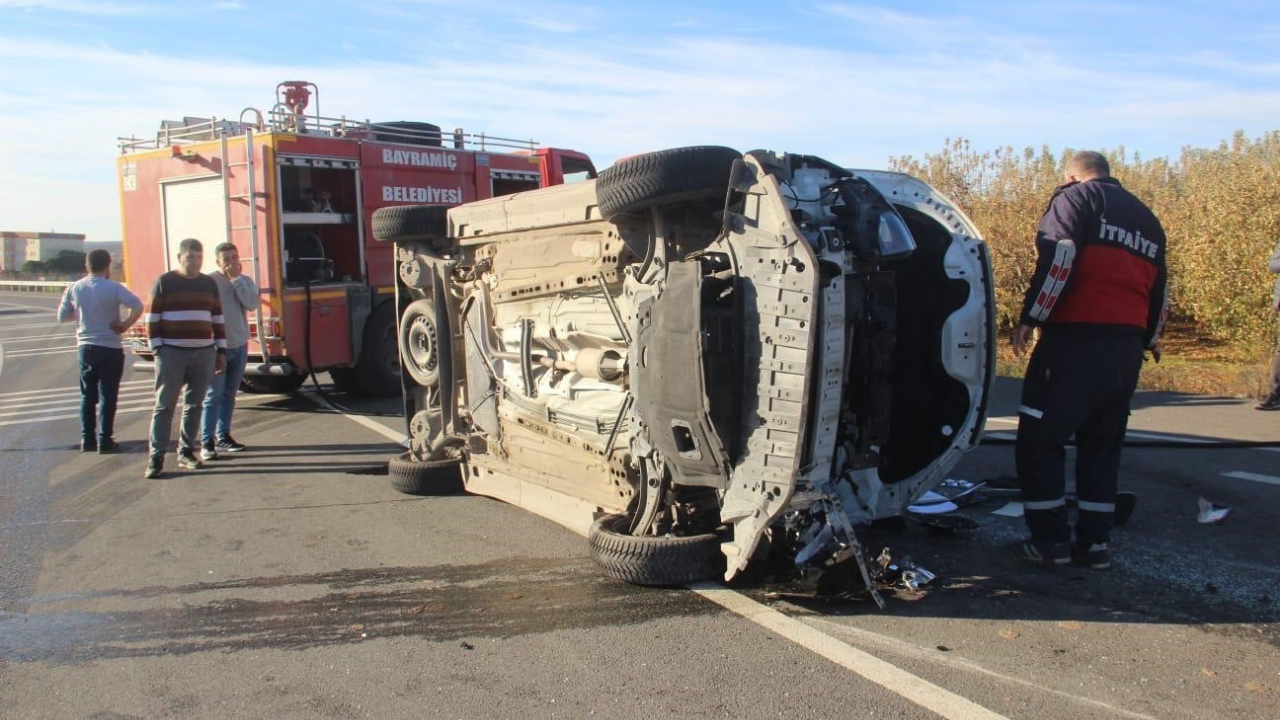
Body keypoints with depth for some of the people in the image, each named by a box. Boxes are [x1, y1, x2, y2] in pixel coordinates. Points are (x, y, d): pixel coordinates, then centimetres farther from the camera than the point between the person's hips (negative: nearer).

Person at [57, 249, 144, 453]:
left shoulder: (74, 288, 1)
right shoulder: (113, 288, -12)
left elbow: (62, 316, 8)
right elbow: (137, 305, -25)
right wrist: (126, 324, -14)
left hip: (85, 347, 4)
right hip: (110, 348, -4)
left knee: (87, 396, 13)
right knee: (107, 396, 2)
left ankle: (87, 439, 15)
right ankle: (104, 440, 2)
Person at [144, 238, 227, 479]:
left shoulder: (209, 284, 12)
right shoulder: (164, 282, 0)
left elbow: (218, 319, 15)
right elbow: (152, 318, -1)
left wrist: (221, 351, 11)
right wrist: (157, 349, -7)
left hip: (204, 353, 4)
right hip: (172, 353, -4)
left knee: (194, 405, 8)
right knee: (164, 405, -2)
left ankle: (186, 452, 18)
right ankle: (156, 458, 0)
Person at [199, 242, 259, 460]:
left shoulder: (245, 281, 6)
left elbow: (251, 304, -11)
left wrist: (236, 279, -13)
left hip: (239, 346, 5)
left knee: (229, 395, 12)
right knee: (214, 395, -6)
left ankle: (223, 436, 22)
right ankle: (207, 442, -2)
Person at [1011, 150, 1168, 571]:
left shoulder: (1075, 197, 2)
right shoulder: (1147, 220, 24)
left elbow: (1058, 258, -14)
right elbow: (1158, 291, 23)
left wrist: (1030, 319, -12)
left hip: (1076, 340, -7)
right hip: (1128, 347, 7)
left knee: (1040, 438, 2)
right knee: (1102, 446, 15)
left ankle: (1050, 540, 4)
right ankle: (1095, 543, 16)